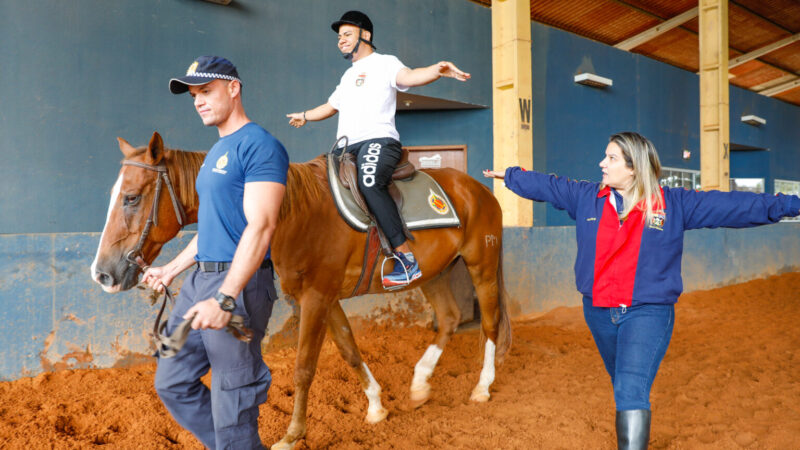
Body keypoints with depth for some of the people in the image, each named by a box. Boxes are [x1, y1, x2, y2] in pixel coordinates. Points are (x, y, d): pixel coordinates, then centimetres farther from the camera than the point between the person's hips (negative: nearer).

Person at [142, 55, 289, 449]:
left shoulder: (258, 145, -13)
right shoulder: (216, 151, 18)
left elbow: (260, 227, -22)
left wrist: (225, 299, -29)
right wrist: (173, 269, 27)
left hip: (238, 284, -10)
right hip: (200, 280, 10)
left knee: (232, 406, -2)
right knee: (172, 383, 17)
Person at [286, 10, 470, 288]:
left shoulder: (384, 63, 5)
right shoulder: (348, 75, 29)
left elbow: (408, 77, -17)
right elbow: (331, 106, 45)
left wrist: (436, 71, -38)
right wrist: (305, 116, 61)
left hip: (378, 140, -9)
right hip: (346, 147, 9)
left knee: (369, 182, -36)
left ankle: (407, 260, -38)